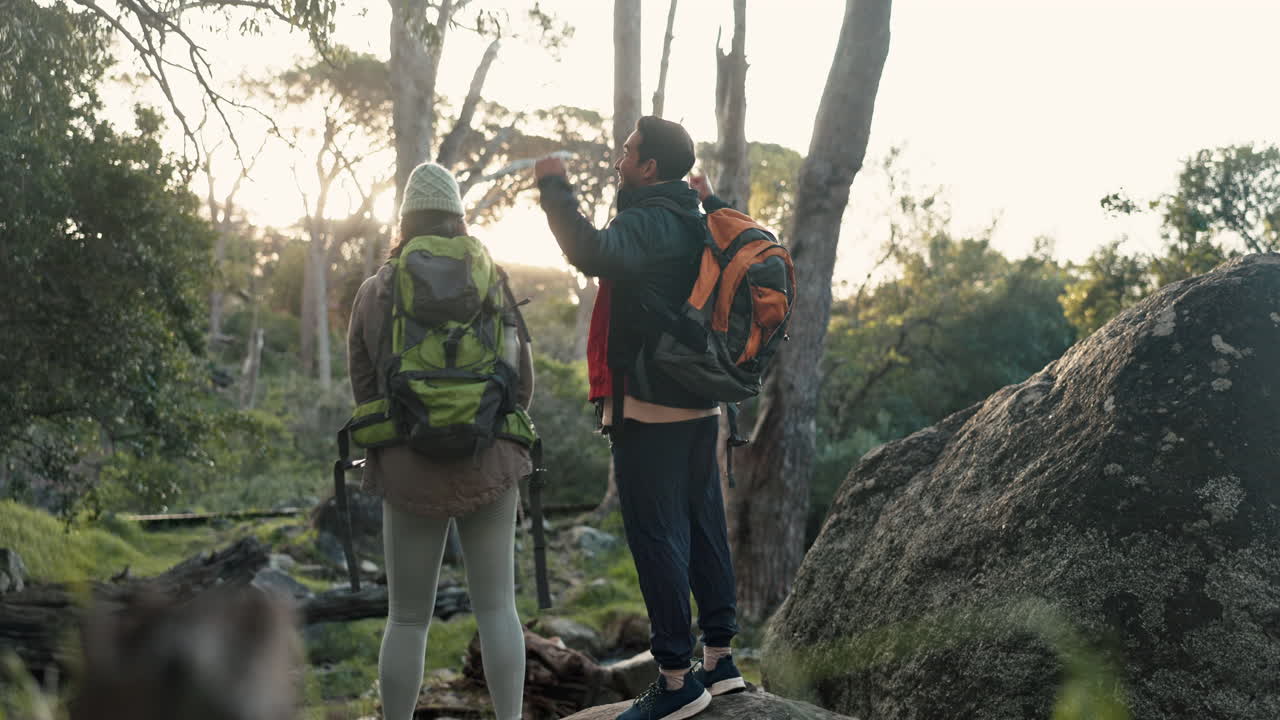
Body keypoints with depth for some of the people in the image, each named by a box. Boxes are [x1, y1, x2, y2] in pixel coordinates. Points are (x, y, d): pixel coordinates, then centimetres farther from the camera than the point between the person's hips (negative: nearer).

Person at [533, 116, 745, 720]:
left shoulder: (647, 223, -15)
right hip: (698, 404, 10)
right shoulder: (696, 226, 15)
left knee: (656, 536, -6)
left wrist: (555, 190, -24)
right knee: (704, 528, 13)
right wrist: (712, 202, 39)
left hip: (648, 409, -9)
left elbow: (592, 253, -36)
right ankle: (720, 657, 20)